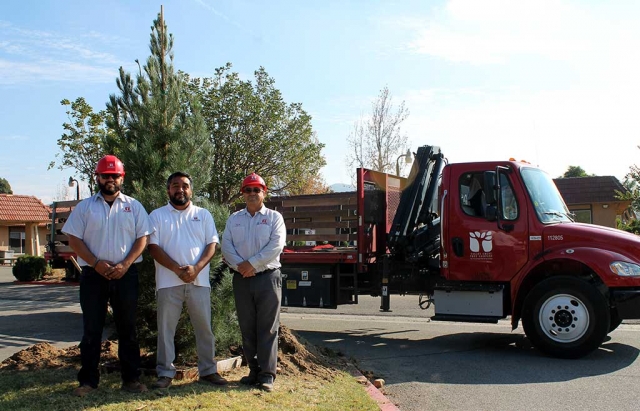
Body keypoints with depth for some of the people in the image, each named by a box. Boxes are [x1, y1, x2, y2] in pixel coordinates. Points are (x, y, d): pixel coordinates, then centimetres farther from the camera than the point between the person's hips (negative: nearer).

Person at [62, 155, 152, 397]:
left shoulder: (134, 206, 6)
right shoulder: (85, 207, 6)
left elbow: (142, 238, 2)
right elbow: (74, 239, 1)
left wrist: (125, 264, -11)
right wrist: (96, 263, -11)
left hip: (126, 275, 0)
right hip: (93, 275, 0)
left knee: (127, 329, 7)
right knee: (91, 329, 5)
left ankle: (131, 378, 14)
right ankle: (88, 380, 14)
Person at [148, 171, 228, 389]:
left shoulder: (203, 214, 11)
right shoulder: (157, 215, 6)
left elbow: (212, 244, 4)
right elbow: (153, 247, -3)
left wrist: (196, 268, -12)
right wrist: (177, 269, -14)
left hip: (199, 280, 1)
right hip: (169, 282, -1)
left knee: (204, 327, 6)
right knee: (166, 328, 4)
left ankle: (208, 370, 16)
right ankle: (165, 372, 14)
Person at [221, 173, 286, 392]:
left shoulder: (274, 217, 3)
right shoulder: (234, 219, 13)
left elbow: (276, 245, -10)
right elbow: (226, 245, 3)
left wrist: (252, 263, -16)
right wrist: (239, 265, -14)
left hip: (267, 277, -3)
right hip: (241, 279, 4)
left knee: (267, 328, -3)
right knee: (247, 328, 8)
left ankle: (267, 374, 1)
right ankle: (254, 370, 18)